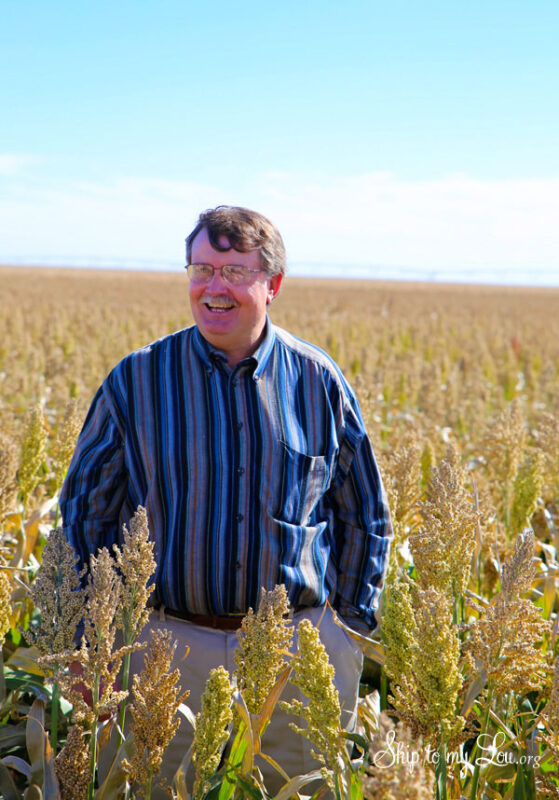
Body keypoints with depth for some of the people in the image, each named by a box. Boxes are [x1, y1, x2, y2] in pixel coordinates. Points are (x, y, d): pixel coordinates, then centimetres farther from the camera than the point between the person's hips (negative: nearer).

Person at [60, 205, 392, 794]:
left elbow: (363, 516, 11)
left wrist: (353, 630, 7)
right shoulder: (136, 381, -2)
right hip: (173, 648, 0)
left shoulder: (318, 382, 1)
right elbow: (86, 515, 6)